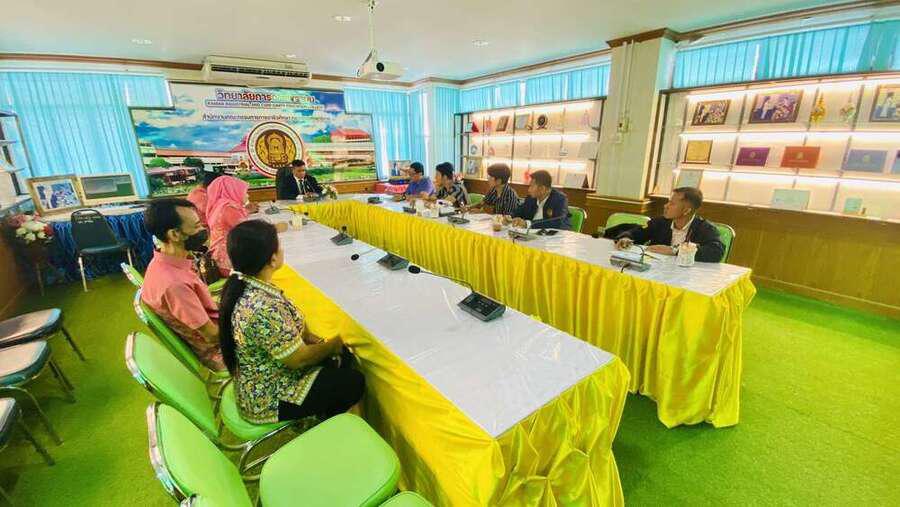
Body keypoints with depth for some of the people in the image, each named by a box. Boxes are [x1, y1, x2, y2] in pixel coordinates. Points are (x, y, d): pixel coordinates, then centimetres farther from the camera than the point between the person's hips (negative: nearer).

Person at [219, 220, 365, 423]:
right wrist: (333, 344, -10)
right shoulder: (263, 308, -38)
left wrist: (309, 336, -5)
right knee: (354, 383, 4)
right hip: (267, 399, -8)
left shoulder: (241, 284, -8)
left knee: (345, 357, 15)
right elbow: (299, 359, -26)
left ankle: (321, 411, 34)